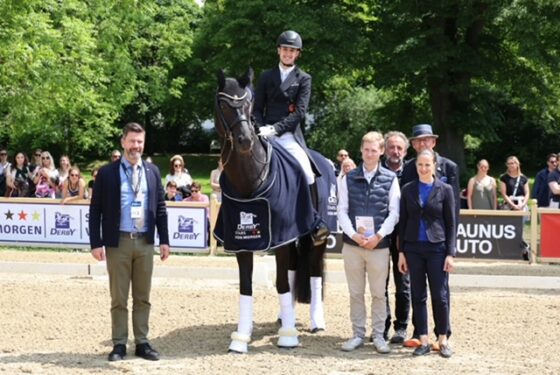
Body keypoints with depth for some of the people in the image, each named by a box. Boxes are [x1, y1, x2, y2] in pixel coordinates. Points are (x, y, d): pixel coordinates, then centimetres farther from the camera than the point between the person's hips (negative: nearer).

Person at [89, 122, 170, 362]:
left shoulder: (152, 171, 7)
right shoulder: (107, 172, -3)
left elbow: (160, 207, 10)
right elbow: (95, 210, -3)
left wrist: (164, 240, 5)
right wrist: (96, 243, -9)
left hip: (145, 242, 3)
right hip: (118, 242, -3)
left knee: (143, 297, 9)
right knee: (119, 298, 4)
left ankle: (142, 343, 17)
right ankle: (119, 345, 13)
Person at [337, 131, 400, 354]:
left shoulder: (390, 179, 1)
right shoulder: (349, 178, 5)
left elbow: (394, 213, -2)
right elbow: (342, 210, 2)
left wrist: (378, 236, -13)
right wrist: (354, 235, -12)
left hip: (379, 244, -1)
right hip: (352, 243, 2)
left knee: (378, 293, 5)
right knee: (355, 292, 9)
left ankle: (379, 336, 14)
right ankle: (358, 334, 18)